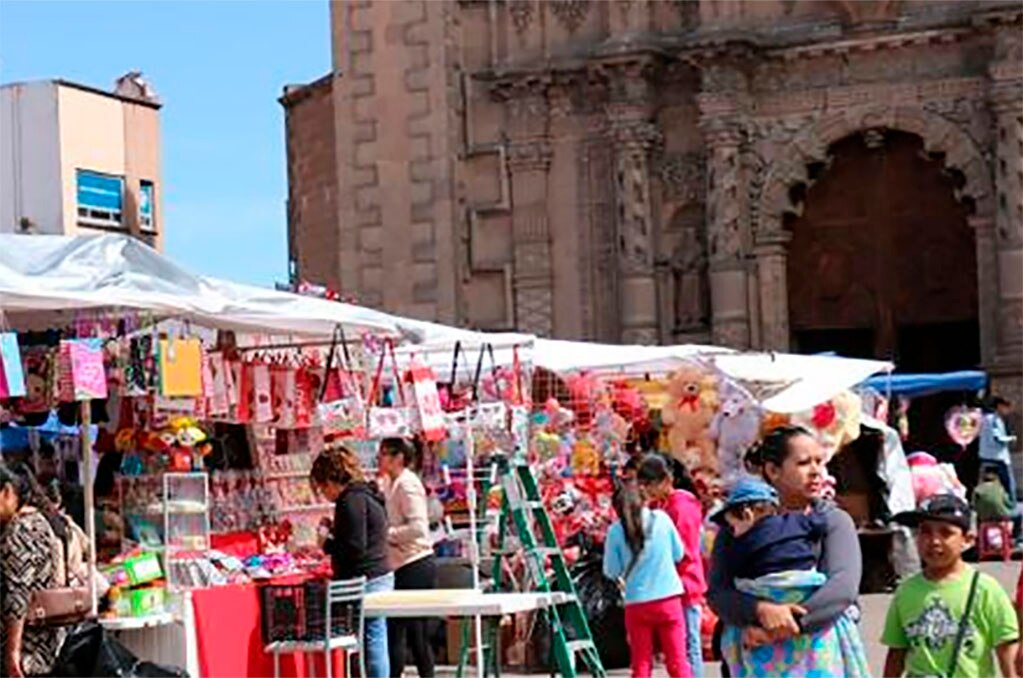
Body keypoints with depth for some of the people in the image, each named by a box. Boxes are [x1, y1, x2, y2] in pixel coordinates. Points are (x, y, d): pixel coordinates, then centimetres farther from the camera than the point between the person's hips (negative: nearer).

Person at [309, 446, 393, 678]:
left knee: (372, 643, -6)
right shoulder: (366, 495, 16)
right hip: (380, 577, 10)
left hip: (365, 582, -10)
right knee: (376, 643, 11)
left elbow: (355, 547, -20)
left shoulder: (352, 501, -14)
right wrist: (334, 531, 15)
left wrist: (327, 543, -6)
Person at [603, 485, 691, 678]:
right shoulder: (661, 518, -2)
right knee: (678, 661, 6)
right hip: (669, 598, 1)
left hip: (637, 603, -1)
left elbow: (611, 571, 0)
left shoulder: (616, 531, -6)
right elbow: (678, 554, 8)